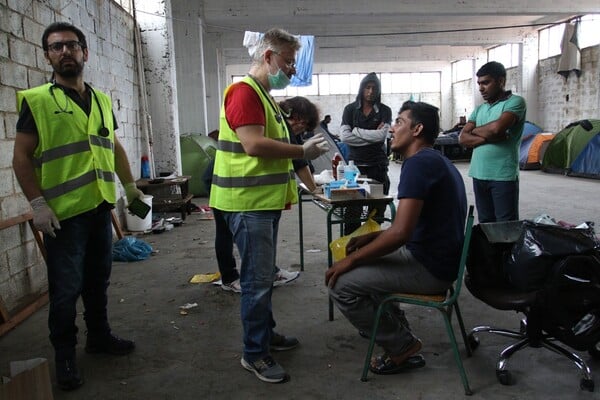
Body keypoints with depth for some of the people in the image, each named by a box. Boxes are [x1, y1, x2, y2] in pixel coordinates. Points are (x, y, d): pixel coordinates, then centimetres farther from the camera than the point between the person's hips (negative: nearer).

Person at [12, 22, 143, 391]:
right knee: (66, 288, 2)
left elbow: (115, 147, 20)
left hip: (101, 208, 5)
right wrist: (38, 204, -15)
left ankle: (100, 336, 33)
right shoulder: (36, 100, -5)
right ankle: (65, 356, 19)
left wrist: (130, 185, 16)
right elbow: (22, 157, -7)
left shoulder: (102, 100, 11)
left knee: (98, 279, 16)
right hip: (63, 212, -5)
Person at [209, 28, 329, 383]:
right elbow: (253, 144, -24)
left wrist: (300, 151, 11)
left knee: (264, 275, 18)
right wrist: (303, 151, -16)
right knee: (258, 279, -4)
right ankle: (254, 354, 8)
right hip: (249, 202, -10)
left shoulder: (264, 95, 19)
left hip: (266, 200, 10)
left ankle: (266, 334, 31)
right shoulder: (244, 91, -14)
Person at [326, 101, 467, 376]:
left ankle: (402, 346, 4)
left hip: (430, 268, -11)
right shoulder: (434, 160, 14)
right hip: (435, 256, 11)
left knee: (341, 284, -12)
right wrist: (373, 237, 11)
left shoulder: (418, 162, -19)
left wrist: (351, 259, -15)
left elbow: (400, 232, -26)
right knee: (364, 265, 24)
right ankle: (396, 330, 21)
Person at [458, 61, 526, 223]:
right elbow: (463, 138, 5)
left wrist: (475, 130, 1)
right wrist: (489, 137, -12)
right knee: (485, 225, 10)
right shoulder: (479, 109, 17)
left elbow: (497, 127, -20)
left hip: (503, 176, -6)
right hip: (479, 175, 6)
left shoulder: (515, 102, -2)